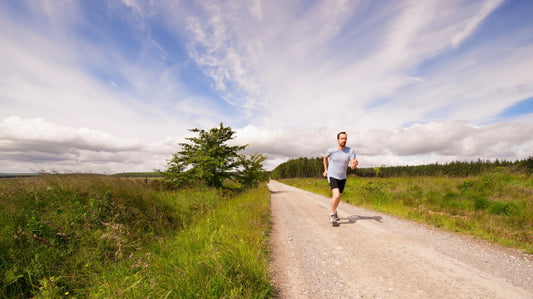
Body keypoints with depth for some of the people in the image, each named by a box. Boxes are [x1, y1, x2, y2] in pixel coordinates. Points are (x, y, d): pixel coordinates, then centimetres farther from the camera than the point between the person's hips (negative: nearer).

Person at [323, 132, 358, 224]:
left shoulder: (351, 151, -13)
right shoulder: (331, 150, -15)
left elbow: (352, 167, -21)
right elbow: (325, 157, 8)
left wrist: (355, 164, -44)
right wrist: (326, 170, 8)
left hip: (342, 177, 4)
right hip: (332, 176, -3)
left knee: (338, 197, 18)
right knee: (336, 195, -22)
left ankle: (334, 211, 45)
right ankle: (332, 214, 2)